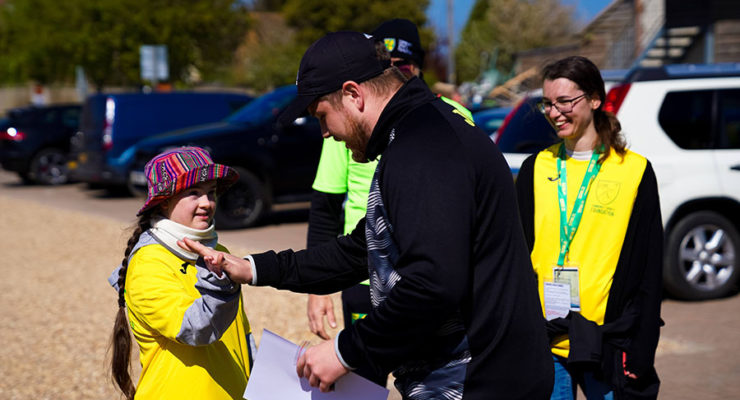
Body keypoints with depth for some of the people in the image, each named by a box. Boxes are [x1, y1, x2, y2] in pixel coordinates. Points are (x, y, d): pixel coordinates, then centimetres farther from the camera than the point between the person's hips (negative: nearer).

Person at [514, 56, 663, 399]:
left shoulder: (634, 171, 1)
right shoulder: (535, 169, 8)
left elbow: (649, 271, 1)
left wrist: (640, 353, -3)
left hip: (606, 343, -2)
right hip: (542, 343, 2)